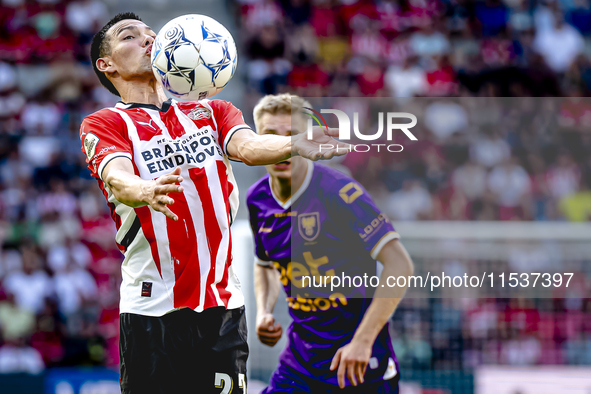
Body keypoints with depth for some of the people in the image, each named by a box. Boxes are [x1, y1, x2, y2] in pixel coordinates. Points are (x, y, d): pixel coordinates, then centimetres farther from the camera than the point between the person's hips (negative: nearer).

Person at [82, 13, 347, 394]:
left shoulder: (212, 111, 16)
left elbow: (248, 146, -4)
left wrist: (296, 144, -28)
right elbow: (117, 179, -16)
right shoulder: (103, 124, 4)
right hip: (151, 308, -3)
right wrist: (147, 193, -41)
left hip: (223, 305, 3)